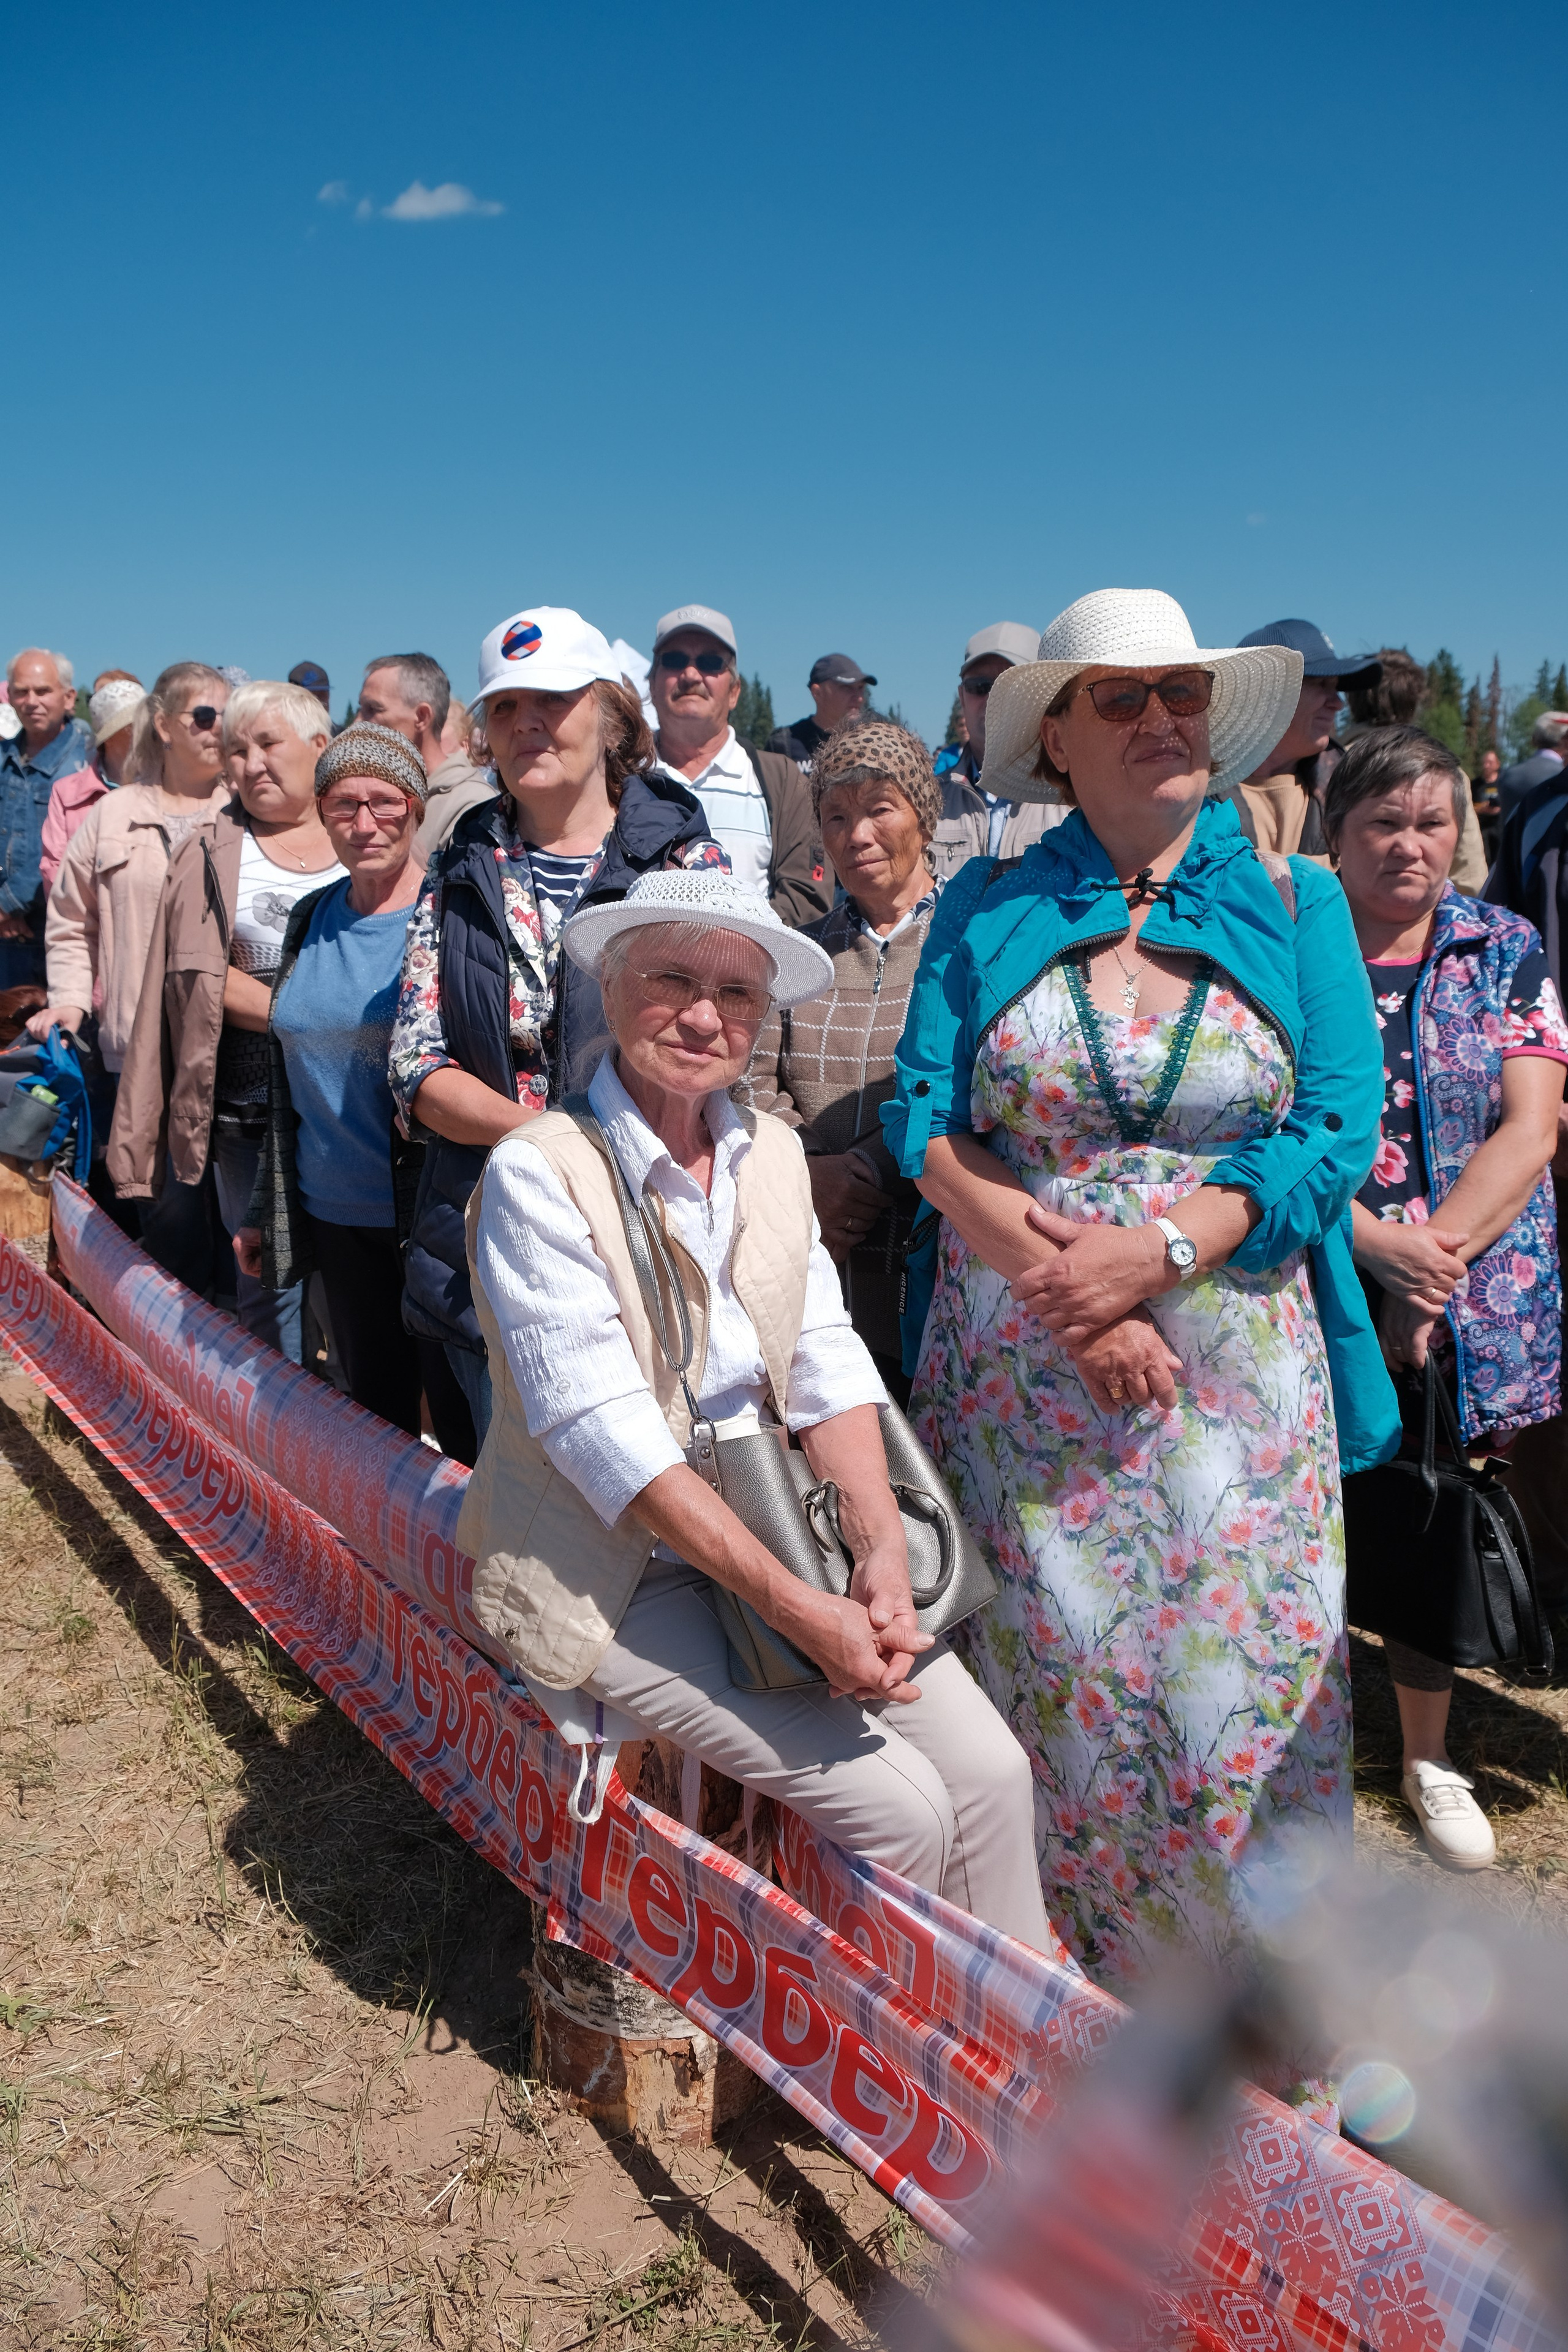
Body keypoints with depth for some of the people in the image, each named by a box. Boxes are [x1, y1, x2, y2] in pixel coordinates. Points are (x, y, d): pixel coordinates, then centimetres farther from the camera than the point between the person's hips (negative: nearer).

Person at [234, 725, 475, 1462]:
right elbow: (292, 1082, 16)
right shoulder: (311, 918, 8)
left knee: (464, 1420, 1)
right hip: (338, 1216, 6)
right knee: (374, 1411, 16)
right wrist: (264, 1210, 17)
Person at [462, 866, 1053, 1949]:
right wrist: (799, 1610, -23)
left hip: (774, 1523, 6)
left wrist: (883, 1555, -13)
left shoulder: (772, 1152, 5)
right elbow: (606, 1436, -21)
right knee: (900, 1809, -14)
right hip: (618, 1573, -6)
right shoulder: (539, 1174, -15)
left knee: (990, 1769, -7)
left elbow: (828, 1366, 3)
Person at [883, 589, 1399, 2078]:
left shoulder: (1293, 903, 4)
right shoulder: (986, 912, 4)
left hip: (1235, 1370, 0)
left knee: (1232, 1674, 4)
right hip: (1023, 1376, 0)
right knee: (1050, 1673, 9)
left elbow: (1339, 1129, -5)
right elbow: (924, 1122, -4)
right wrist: (1062, 1283, -17)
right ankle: (1063, 1967, 30)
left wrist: (1157, 1249, -18)